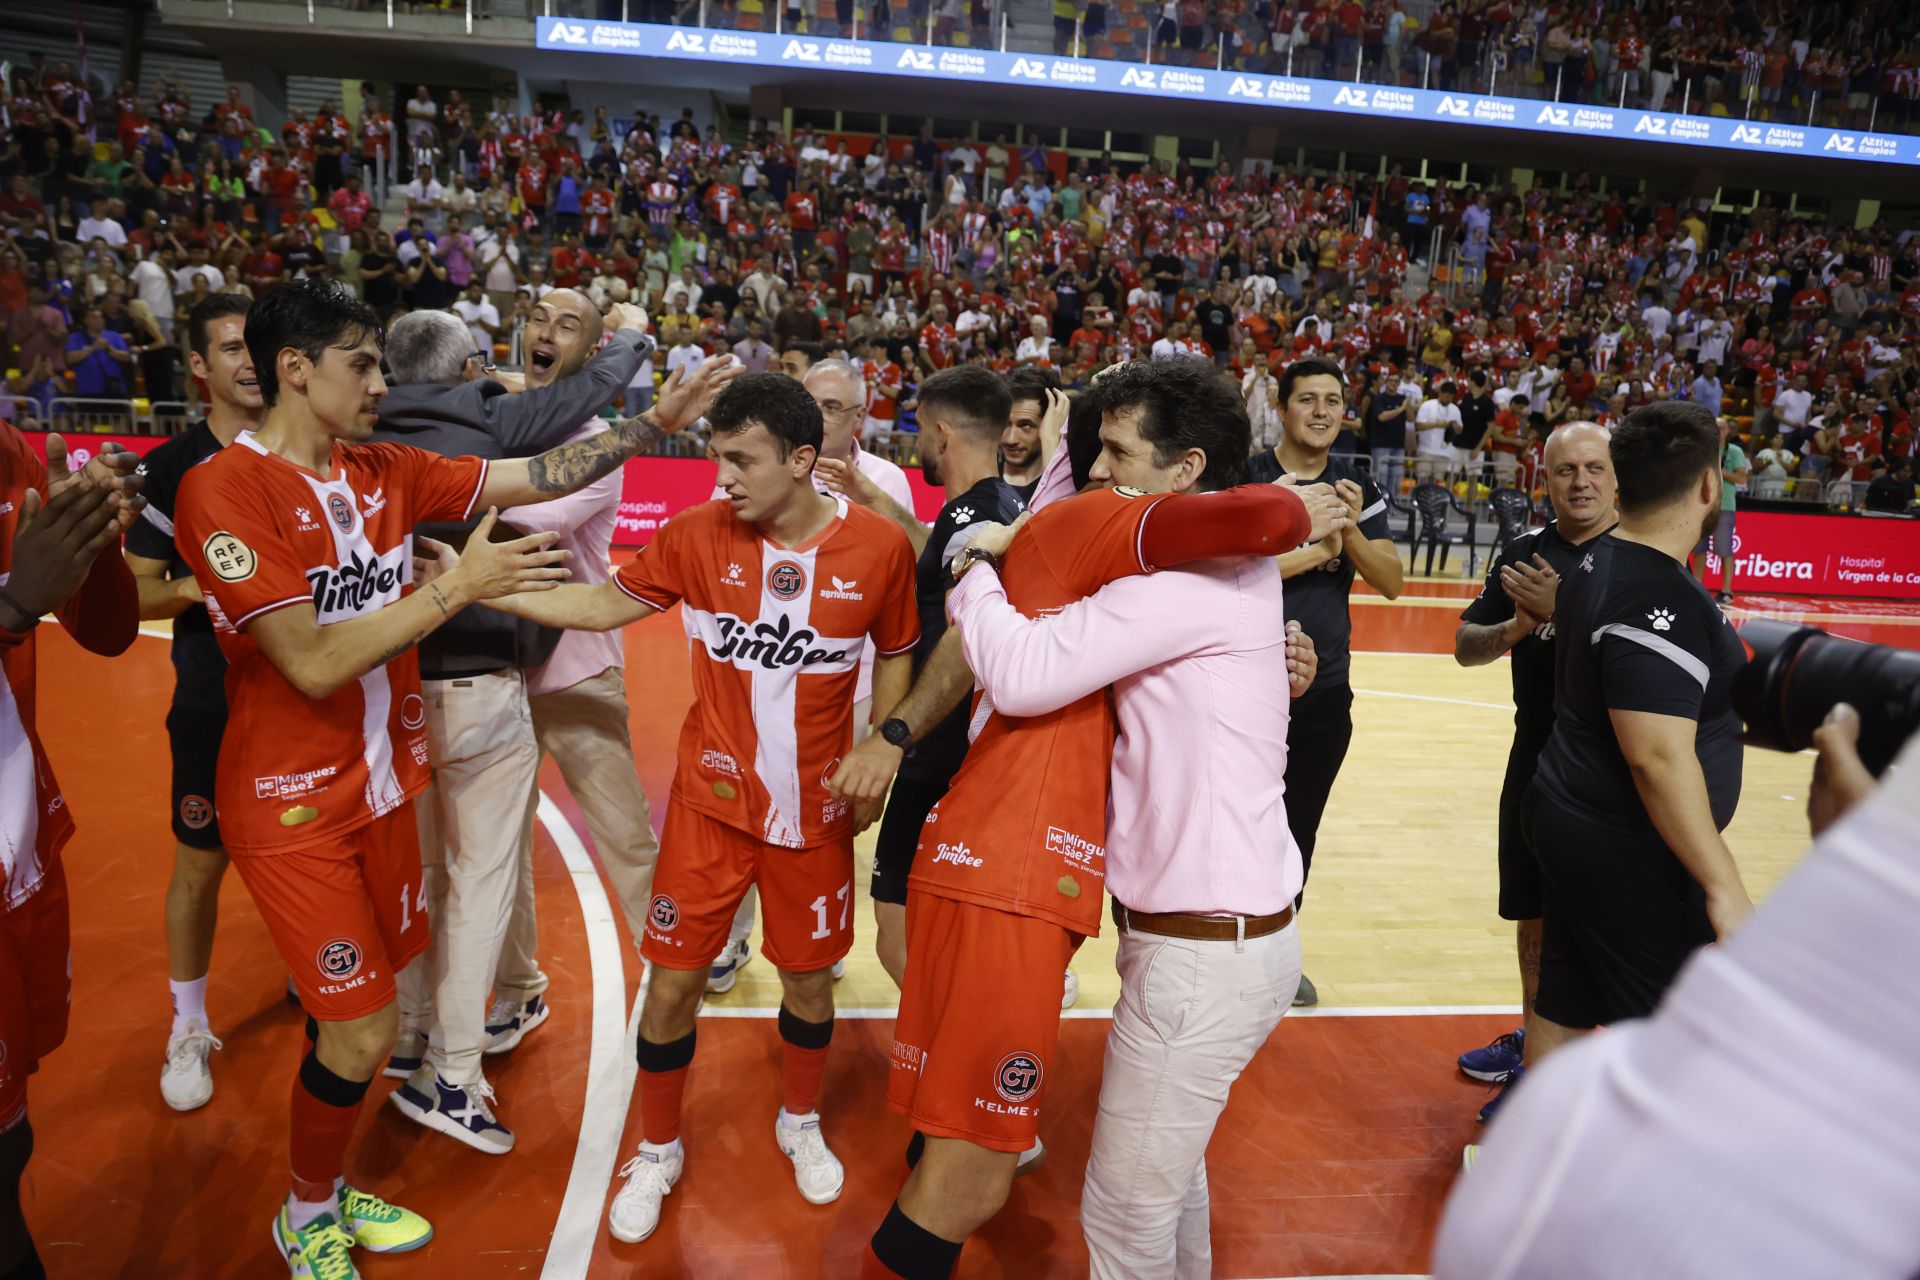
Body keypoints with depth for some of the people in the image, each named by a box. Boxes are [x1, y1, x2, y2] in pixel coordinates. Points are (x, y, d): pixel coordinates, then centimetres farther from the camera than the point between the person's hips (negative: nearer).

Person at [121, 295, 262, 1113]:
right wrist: (192, 589, -24)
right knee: (201, 866, 7)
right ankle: (188, 1032, 25)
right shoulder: (173, 467, -7)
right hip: (215, 701, -3)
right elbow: (134, 592, -6)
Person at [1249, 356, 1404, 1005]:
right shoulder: (1246, 477, -7)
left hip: (1326, 685, 4)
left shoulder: (1357, 488, 6)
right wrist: (1317, 550, -17)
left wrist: (1352, 529, -17)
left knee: (1300, 826, 15)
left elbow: (1392, 583, -1)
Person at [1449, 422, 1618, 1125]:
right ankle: (1531, 1038, 40)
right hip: (1535, 756, 6)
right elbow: (1465, 646, 6)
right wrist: (1514, 628, -13)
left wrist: (1561, 611, -27)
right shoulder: (1525, 551, 5)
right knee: (1533, 908, 19)